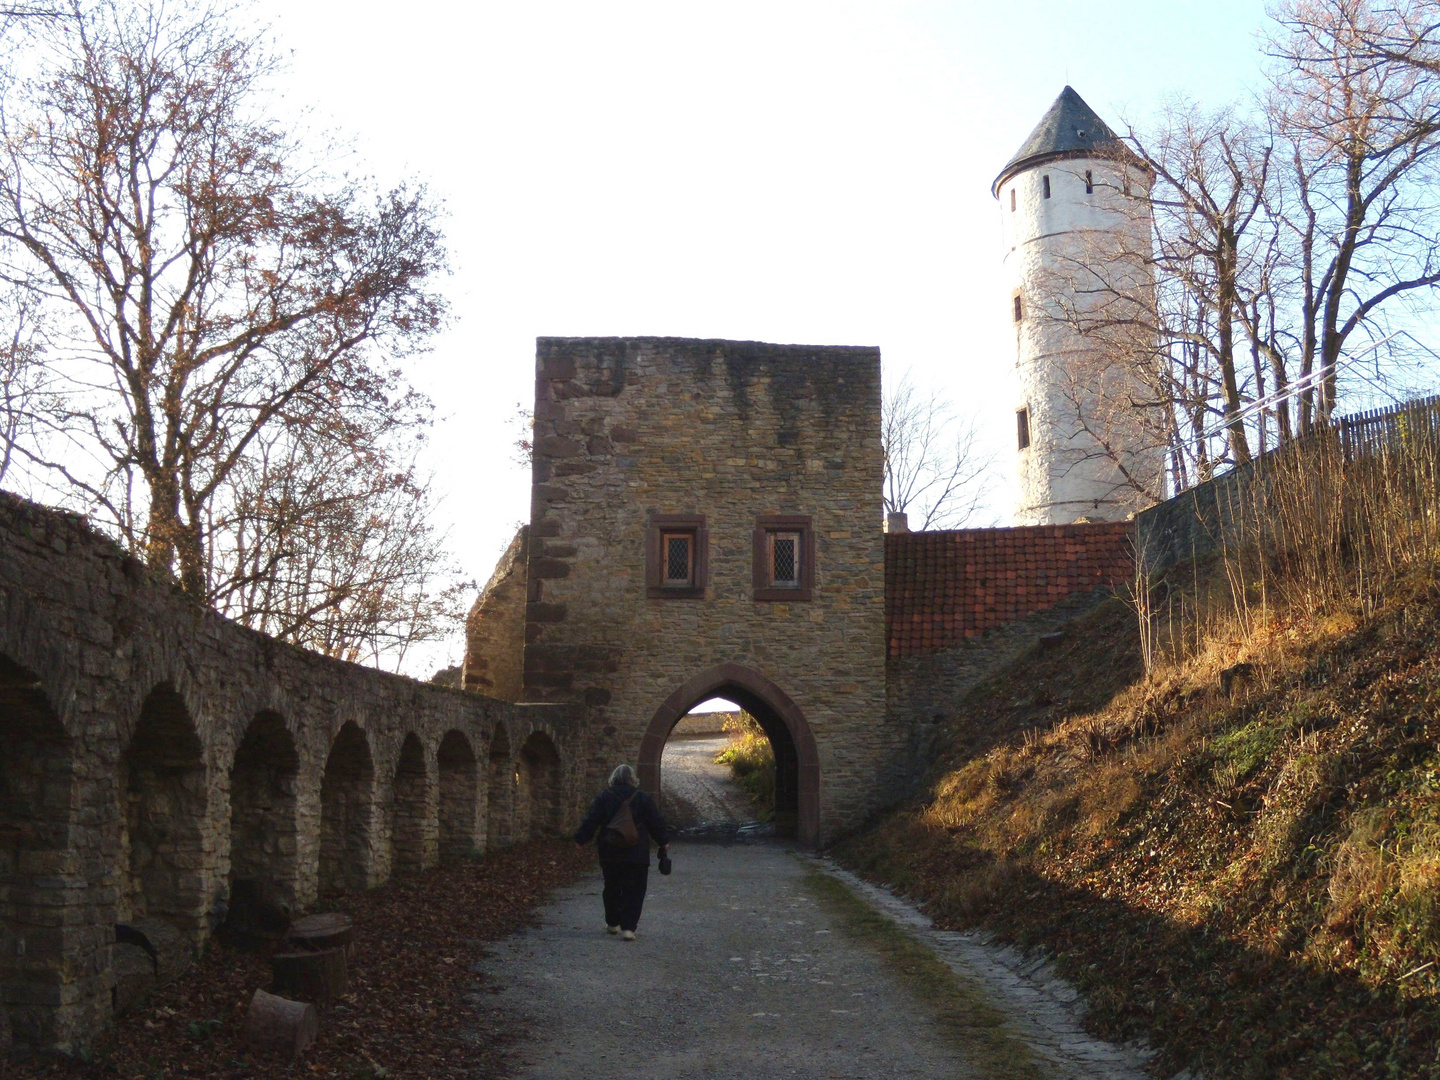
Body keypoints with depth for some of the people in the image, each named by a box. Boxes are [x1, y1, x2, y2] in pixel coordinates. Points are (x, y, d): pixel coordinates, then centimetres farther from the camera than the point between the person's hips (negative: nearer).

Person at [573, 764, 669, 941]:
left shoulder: (603, 797, 0)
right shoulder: (643, 798, -2)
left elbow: (591, 821, -1)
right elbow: (655, 822, 2)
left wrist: (581, 839, 9)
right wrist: (663, 841, 15)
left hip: (610, 854, 2)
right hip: (637, 854, -2)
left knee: (612, 888, 17)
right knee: (633, 892, 1)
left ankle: (612, 923, 27)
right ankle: (628, 928, -8)